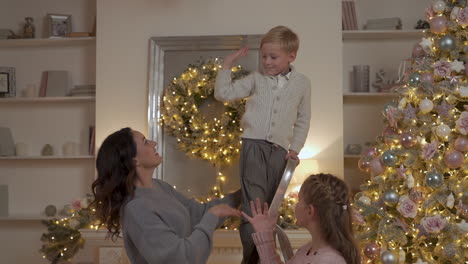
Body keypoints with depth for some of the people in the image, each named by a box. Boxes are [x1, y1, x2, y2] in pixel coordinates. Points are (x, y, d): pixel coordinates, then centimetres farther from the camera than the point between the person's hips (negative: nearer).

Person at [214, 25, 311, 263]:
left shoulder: (302, 83, 10)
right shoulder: (257, 79, 7)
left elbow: (303, 121, 17)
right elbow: (223, 93, 5)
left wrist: (295, 148, 9)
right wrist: (227, 63, 1)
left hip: (279, 149, 2)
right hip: (253, 145, -2)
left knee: (270, 206, 8)